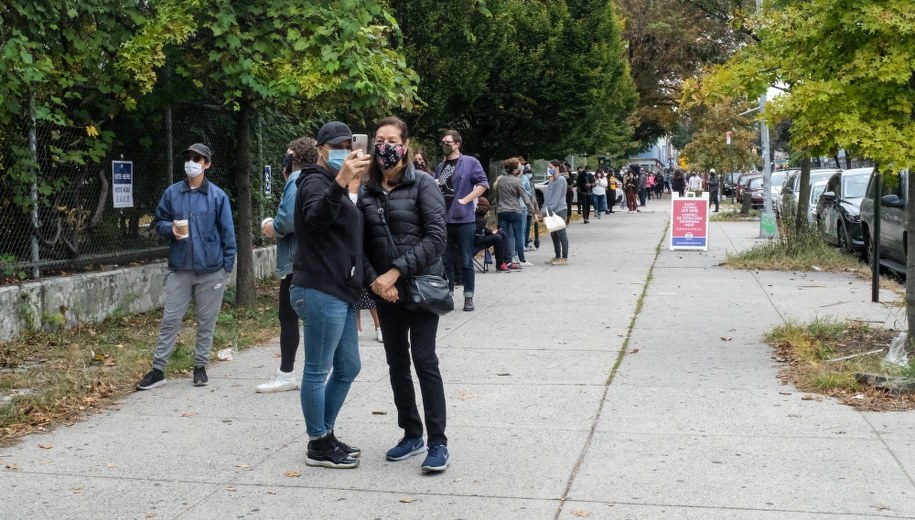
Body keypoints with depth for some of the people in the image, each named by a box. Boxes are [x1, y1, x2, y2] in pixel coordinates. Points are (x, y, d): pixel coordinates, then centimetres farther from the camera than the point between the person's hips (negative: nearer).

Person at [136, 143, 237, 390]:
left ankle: (200, 367, 21)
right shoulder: (172, 193, 4)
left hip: (211, 270, -1)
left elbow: (227, 233, 1)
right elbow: (158, 222, 13)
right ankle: (158, 370, 9)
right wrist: (171, 228, -10)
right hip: (179, 268, 2)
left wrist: (228, 266, -2)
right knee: (170, 319, 3)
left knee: (206, 321, 8)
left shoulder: (218, 196, -2)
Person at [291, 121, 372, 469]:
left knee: (348, 368, 14)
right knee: (318, 371, -2)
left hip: (340, 292, 10)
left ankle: (326, 435, 25)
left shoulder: (333, 186, 23)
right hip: (320, 292, -10)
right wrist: (340, 183, -43)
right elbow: (315, 220, -30)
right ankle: (318, 446, 5)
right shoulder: (316, 182, -8)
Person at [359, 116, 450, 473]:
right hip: (386, 291, 5)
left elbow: (436, 236, -14)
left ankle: (437, 442, 3)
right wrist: (374, 279, -11)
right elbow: (361, 244, 5)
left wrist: (396, 271, -17)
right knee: (396, 363, 10)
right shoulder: (367, 191, 5)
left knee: (424, 360, -5)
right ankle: (411, 435, 24)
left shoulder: (422, 185, -6)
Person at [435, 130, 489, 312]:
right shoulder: (440, 167, 15)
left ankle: (468, 297, 10)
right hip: (443, 220, 5)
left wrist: (465, 200, -14)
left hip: (463, 220, -5)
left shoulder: (470, 162, -2)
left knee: (466, 262, 2)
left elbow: (483, 183, -9)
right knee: (446, 261, 9)